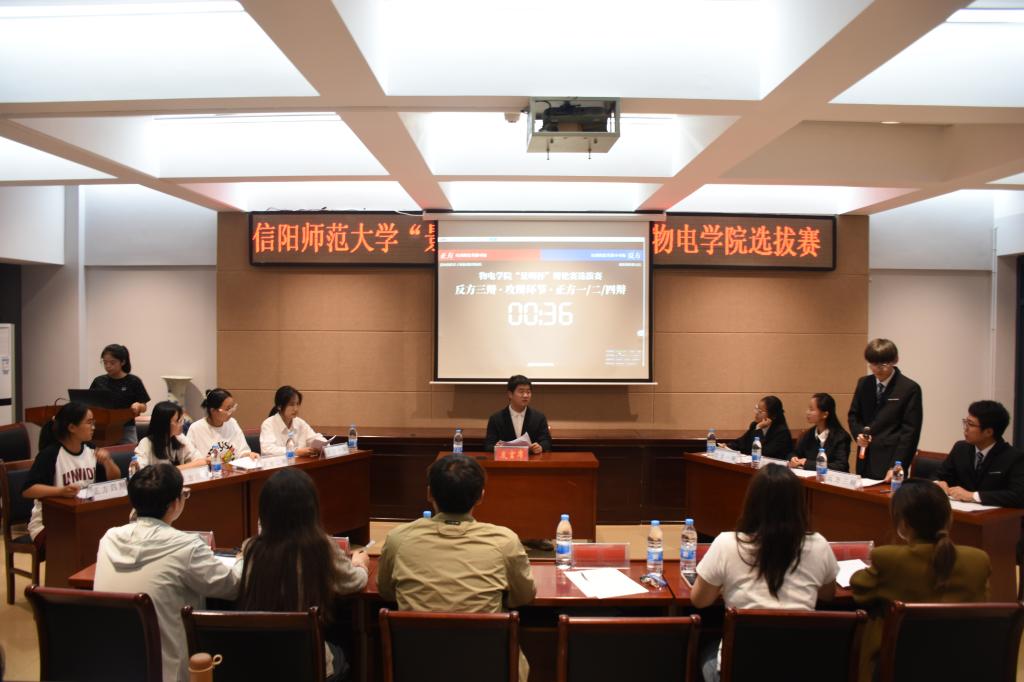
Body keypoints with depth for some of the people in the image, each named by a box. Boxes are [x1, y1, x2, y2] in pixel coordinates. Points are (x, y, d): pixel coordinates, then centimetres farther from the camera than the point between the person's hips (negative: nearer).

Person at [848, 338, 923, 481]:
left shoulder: (910, 388, -7)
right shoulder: (863, 383, 8)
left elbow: (910, 431, -9)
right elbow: (853, 415, 17)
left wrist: (896, 466, -16)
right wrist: (858, 434, -5)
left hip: (889, 461, -4)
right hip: (865, 460, 5)